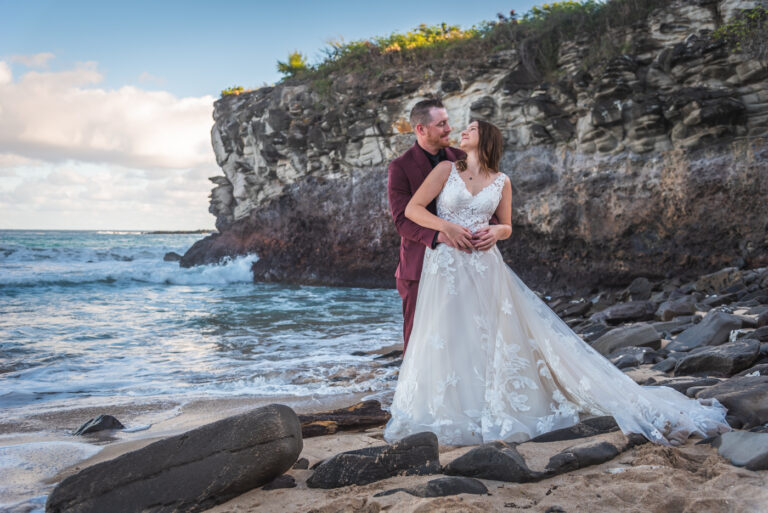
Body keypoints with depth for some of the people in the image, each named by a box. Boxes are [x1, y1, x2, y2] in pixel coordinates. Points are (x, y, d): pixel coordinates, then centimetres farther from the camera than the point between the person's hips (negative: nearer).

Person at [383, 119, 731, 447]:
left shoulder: (501, 182, 7)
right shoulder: (447, 170, 3)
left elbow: (506, 227, 16)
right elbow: (412, 209, 0)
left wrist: (496, 231, -7)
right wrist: (447, 227, -12)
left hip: (486, 270, 1)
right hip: (446, 268, -1)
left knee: (498, 340, 1)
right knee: (446, 345, 1)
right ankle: (450, 416, 15)